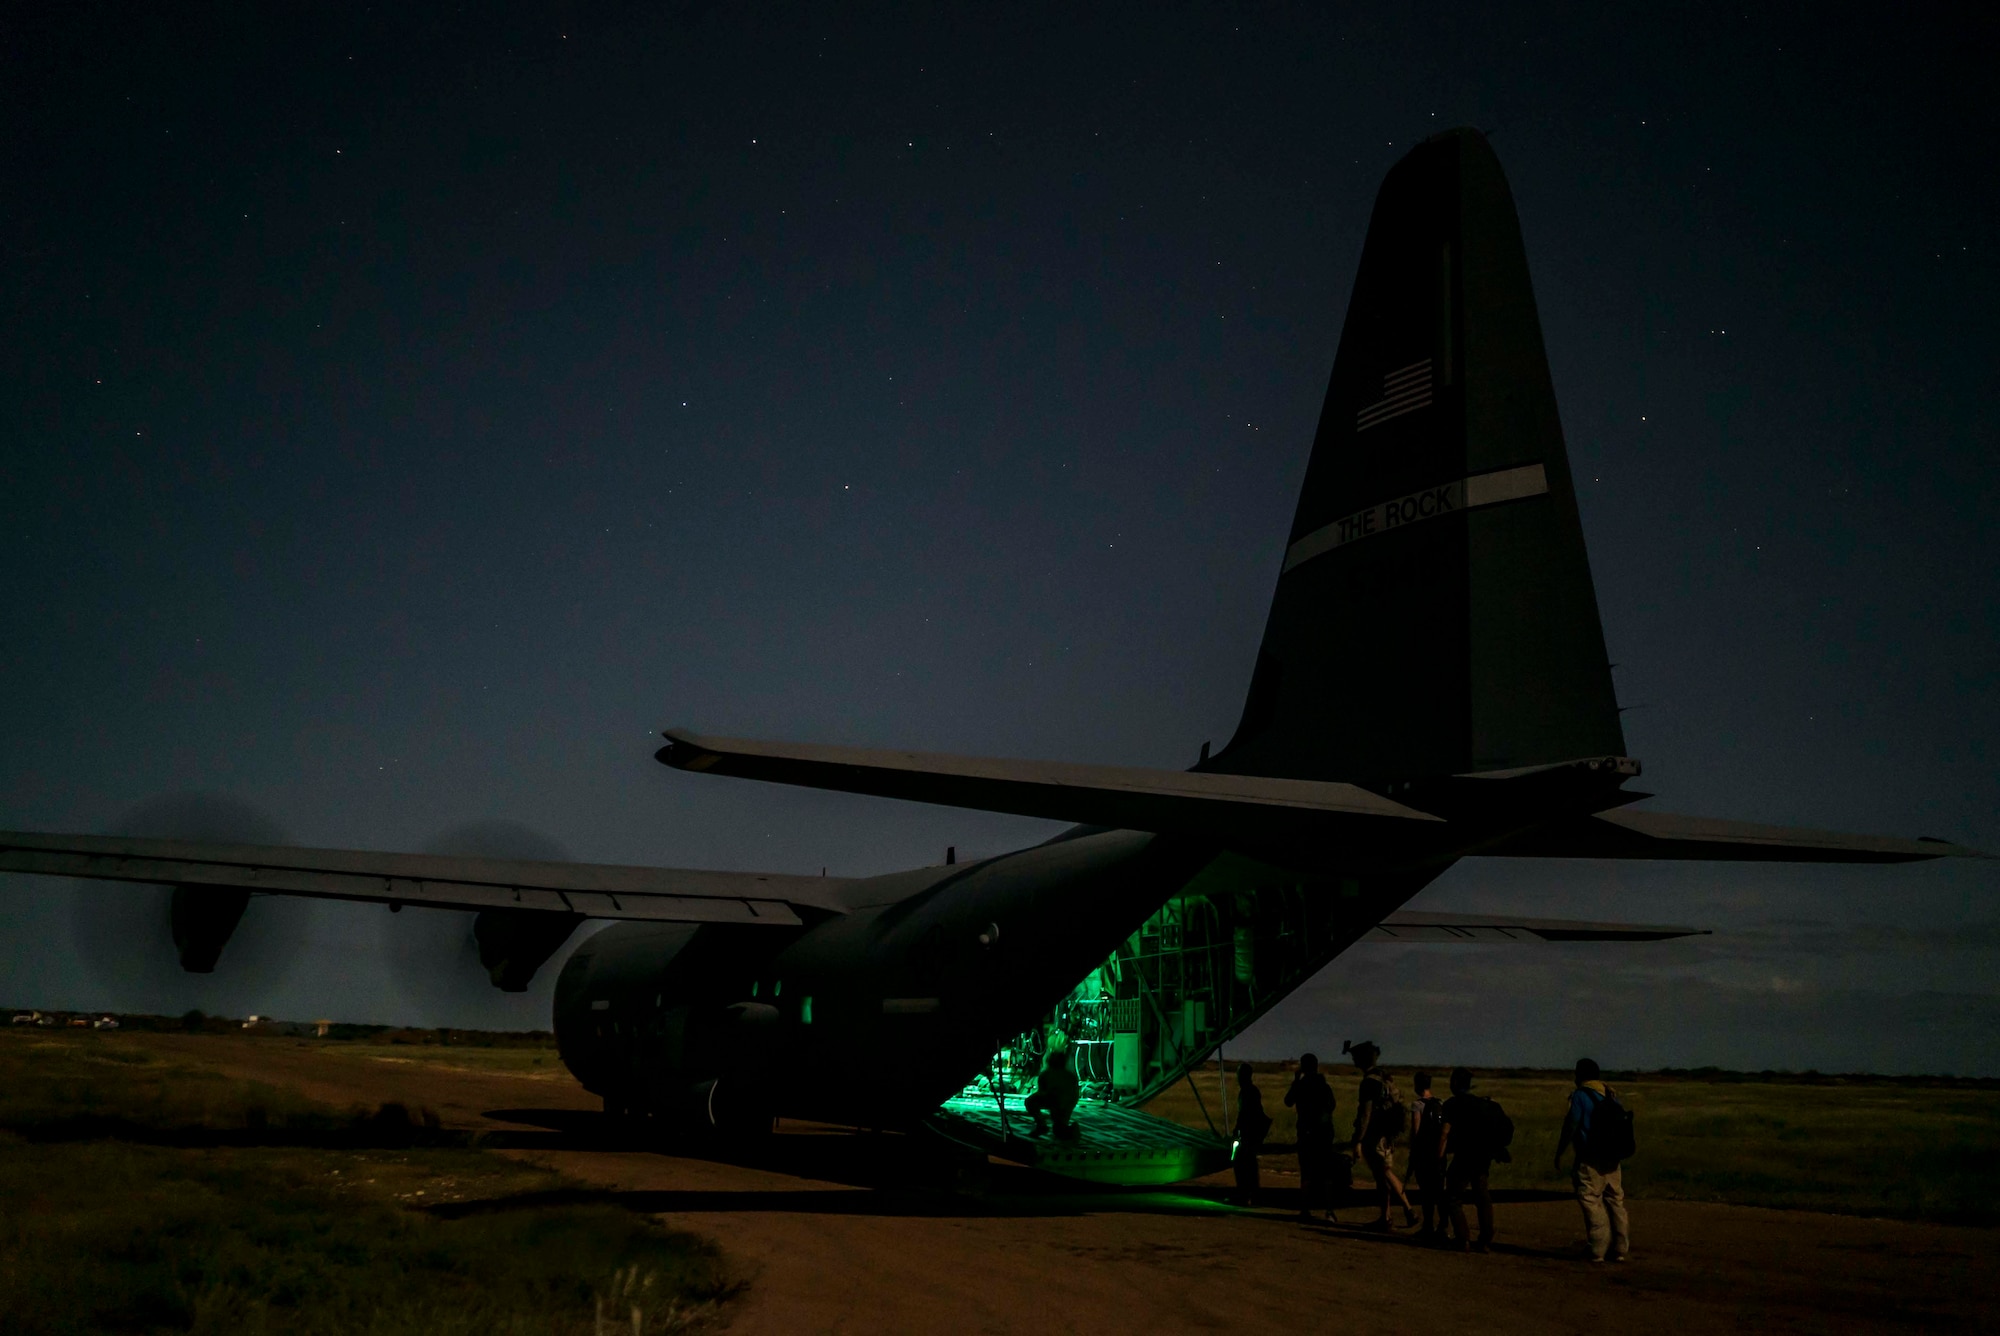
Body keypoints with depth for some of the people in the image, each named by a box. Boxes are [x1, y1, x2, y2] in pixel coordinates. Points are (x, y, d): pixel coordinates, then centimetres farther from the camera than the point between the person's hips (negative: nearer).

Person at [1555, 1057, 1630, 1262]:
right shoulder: (1611, 1095, 12)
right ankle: (1620, 1249, 12)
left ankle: (1599, 1250, -8)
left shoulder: (1581, 1096, -8)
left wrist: (1559, 1152, -1)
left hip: (1591, 1158, -7)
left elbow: (1571, 1126, -10)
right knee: (1615, 1201, 11)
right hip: (1612, 1157, 7)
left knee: (1590, 1200, -4)